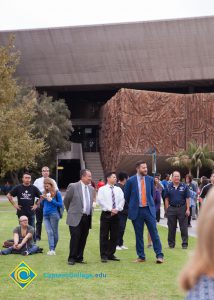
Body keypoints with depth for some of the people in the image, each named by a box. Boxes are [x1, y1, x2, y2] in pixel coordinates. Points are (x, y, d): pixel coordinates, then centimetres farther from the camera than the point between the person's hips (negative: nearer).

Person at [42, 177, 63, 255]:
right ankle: (51, 249, -10)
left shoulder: (57, 193, -4)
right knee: (49, 232, -5)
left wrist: (51, 200, -14)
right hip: (45, 215, 4)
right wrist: (43, 199, 0)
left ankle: (53, 249, 13)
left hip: (54, 214, -4)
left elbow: (60, 204, -6)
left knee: (54, 232, 3)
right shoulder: (45, 193, 12)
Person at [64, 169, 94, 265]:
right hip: (76, 218, -5)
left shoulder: (91, 189, 11)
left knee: (83, 239, 7)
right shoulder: (73, 186, -5)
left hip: (87, 218, 5)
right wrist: (71, 212, 12)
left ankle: (79, 257, 16)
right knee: (75, 238, -7)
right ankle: (71, 258, 3)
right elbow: (66, 200, 4)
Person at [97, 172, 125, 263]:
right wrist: (110, 209, -14)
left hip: (115, 214, 4)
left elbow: (122, 200, 5)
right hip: (106, 214, -4)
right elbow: (100, 201, -9)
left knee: (114, 236, 7)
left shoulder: (118, 189, 12)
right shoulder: (102, 189, 0)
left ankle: (111, 254, 16)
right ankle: (104, 255, 3)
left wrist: (117, 209, -10)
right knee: (104, 236, -2)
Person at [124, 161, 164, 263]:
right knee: (139, 235, 6)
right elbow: (126, 196, 7)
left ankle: (159, 255, 1)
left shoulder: (150, 179, 3)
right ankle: (141, 256, 15)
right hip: (136, 211, -1)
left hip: (149, 209, 1)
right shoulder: (131, 181, -5)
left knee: (154, 232, -2)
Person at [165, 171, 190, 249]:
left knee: (184, 227, 2)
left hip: (182, 208, -1)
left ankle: (185, 243, 8)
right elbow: (166, 199, 7)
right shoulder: (169, 187, 4)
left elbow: (187, 198, 0)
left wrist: (188, 209, -7)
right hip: (171, 209, 1)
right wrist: (167, 209, 0)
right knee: (171, 228, 8)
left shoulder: (184, 187, -1)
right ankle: (171, 243, 17)